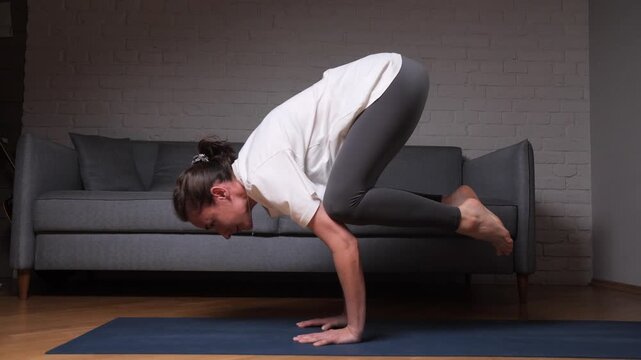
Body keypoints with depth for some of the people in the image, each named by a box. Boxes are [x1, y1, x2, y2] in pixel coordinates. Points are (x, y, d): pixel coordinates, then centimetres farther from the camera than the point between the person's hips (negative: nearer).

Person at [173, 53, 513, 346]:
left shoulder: (264, 175, -17)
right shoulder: (257, 172, 9)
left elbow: (343, 243, -22)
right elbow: (339, 234, 12)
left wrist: (354, 328, -15)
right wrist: (350, 313, 14)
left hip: (393, 80, -9)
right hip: (387, 82, 9)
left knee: (341, 203, -19)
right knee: (347, 202, 4)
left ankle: (461, 217, -7)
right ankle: (451, 201, 11)